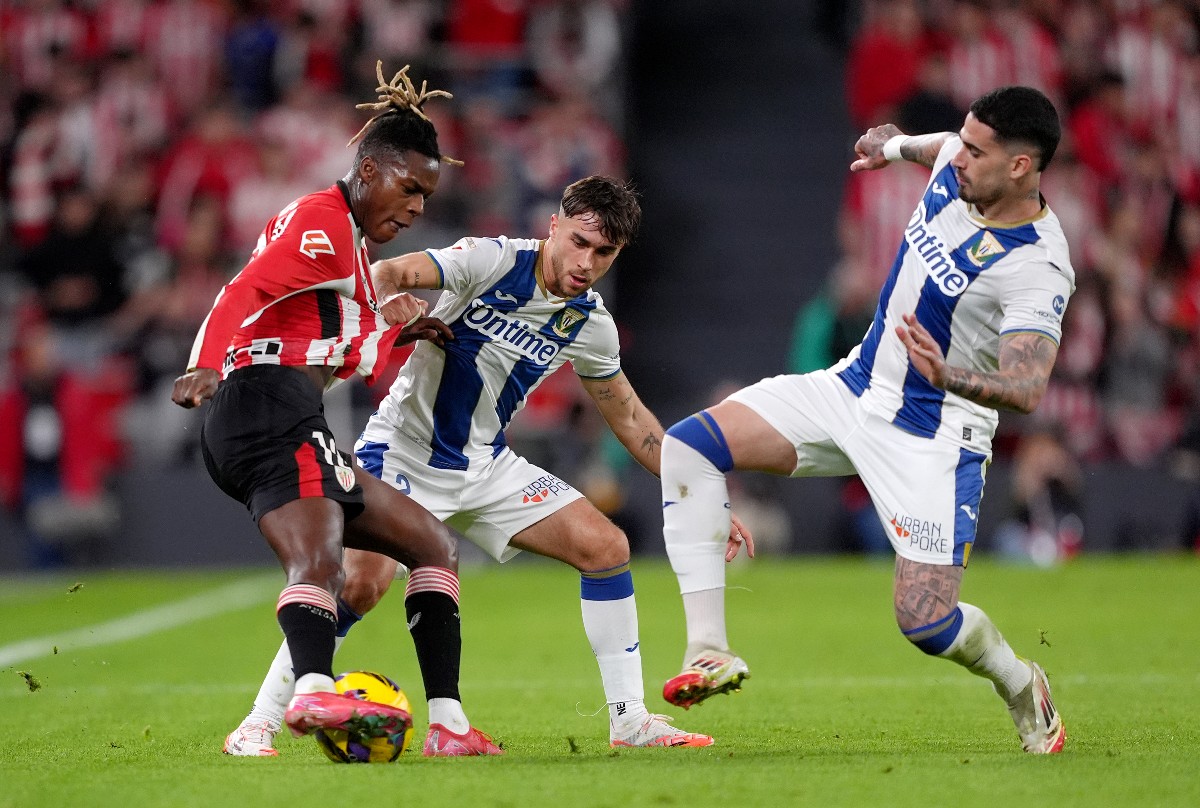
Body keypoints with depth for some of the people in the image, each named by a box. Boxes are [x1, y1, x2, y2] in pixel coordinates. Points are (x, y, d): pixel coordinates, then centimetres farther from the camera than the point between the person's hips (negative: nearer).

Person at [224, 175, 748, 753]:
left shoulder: (591, 326, -2)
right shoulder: (492, 261, -17)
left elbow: (630, 418, 12)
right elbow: (386, 276, -27)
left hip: (486, 467, 5)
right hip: (403, 452, -5)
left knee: (606, 547, -7)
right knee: (361, 582, -24)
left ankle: (629, 720, 2)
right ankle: (261, 720, -11)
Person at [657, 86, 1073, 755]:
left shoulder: (1039, 267, -26)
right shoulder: (957, 167, -5)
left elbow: (1027, 390, -36)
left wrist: (950, 377, -54)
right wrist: (898, 145, 39)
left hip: (935, 433, -7)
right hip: (856, 389, 7)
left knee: (926, 623, -15)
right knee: (688, 446, -10)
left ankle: (1022, 687, 21)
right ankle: (709, 651, -13)